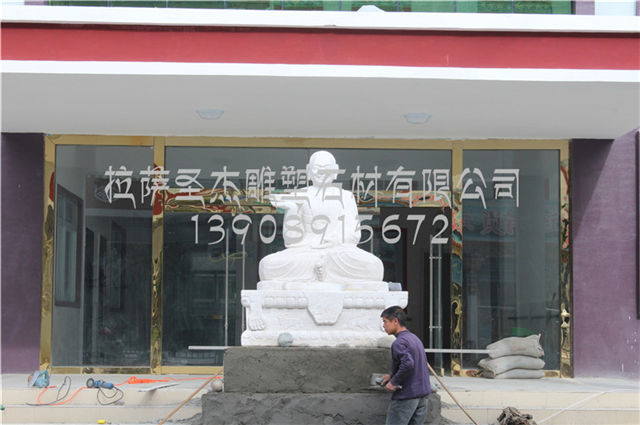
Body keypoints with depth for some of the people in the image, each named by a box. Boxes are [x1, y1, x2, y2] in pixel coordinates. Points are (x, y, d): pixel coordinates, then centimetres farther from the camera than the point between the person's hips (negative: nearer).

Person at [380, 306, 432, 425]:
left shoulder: (399, 342, -15)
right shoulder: (415, 339, 15)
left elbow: (408, 364, -31)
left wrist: (394, 382, -19)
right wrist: (393, 376, 17)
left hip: (405, 397, -8)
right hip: (423, 396, 8)